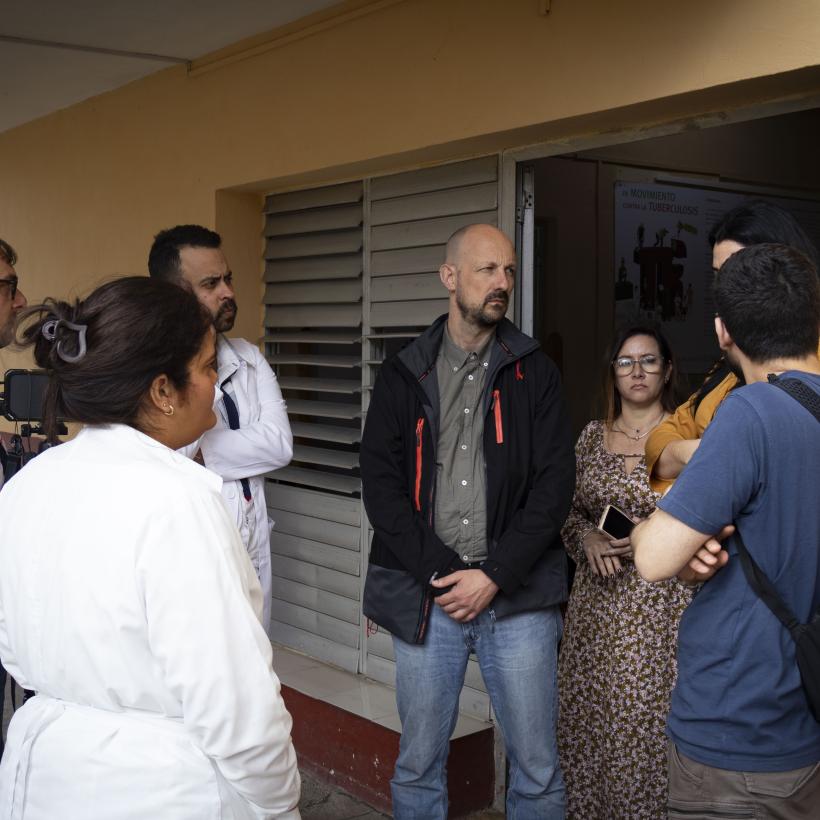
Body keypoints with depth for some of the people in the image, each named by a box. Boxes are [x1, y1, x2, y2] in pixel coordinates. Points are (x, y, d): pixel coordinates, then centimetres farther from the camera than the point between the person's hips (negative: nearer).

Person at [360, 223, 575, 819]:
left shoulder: (535, 372, 5)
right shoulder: (403, 377, 7)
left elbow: (555, 483, -2)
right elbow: (381, 484, 0)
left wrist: (494, 576, -11)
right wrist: (438, 573, -11)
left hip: (518, 596, 0)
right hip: (426, 593, 1)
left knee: (537, 769, 7)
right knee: (418, 765, 11)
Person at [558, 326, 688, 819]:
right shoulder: (593, 436, 9)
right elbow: (571, 511, 14)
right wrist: (589, 538, -6)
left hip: (662, 601, -4)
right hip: (598, 599, 4)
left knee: (648, 722, -3)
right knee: (588, 718, 10)